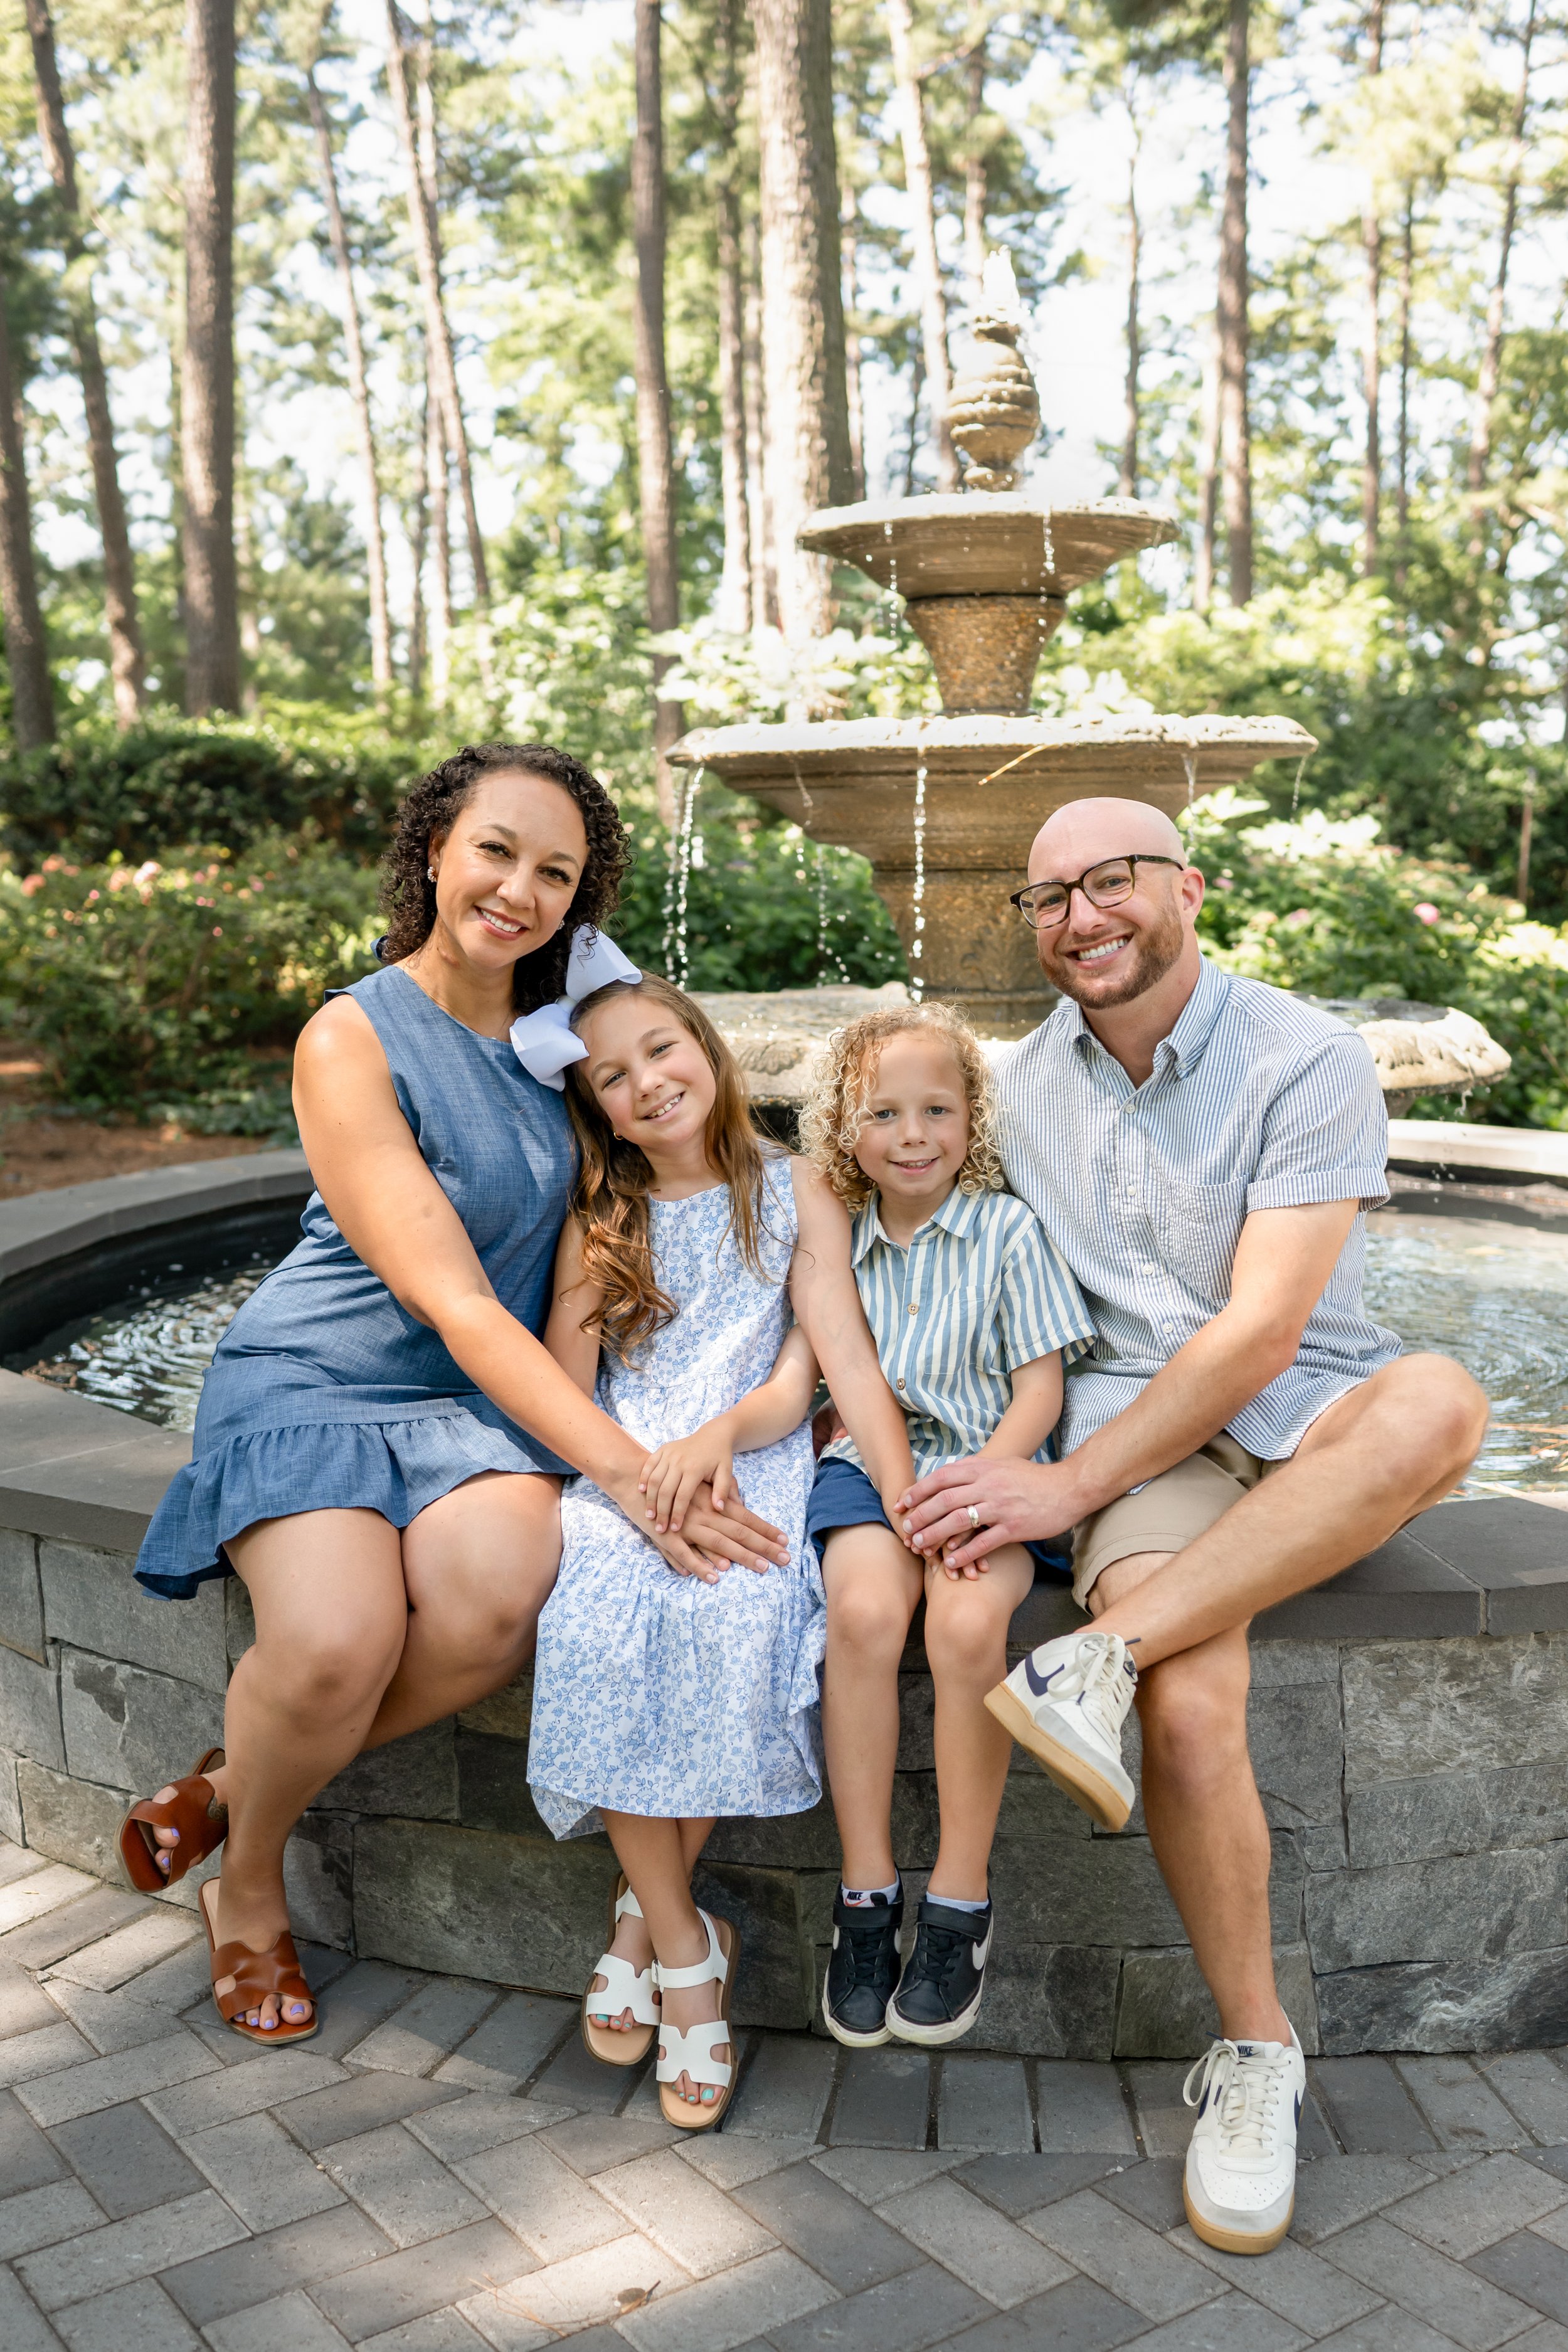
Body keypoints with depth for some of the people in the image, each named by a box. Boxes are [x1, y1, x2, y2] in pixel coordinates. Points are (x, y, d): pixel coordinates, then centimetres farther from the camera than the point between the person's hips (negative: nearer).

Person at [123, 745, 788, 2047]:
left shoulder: (552, 1032, 5)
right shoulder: (355, 1039, -12)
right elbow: (452, 1301, -19)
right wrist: (627, 1464, -28)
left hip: (482, 1400, 4)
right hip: (315, 1381, -4)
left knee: (497, 1599, -28)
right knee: (338, 1639, -31)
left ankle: (237, 1779, 0)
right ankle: (248, 1879, 4)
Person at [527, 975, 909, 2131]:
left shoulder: (795, 1193, 8)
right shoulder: (599, 1219, 13)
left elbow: (848, 1357, -1)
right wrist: (647, 1476, -12)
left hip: (755, 1462, -1)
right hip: (623, 1470, 1)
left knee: (733, 1615, -32)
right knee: (602, 1622, -29)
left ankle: (645, 1913, -9)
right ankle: (687, 1950, -13)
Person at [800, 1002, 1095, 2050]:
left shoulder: (1010, 1229, 2)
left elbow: (1040, 1389, -1)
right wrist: (894, 1476, -5)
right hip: (874, 1462, 2)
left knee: (967, 1623, -30)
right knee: (863, 1609, -29)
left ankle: (961, 1901, -12)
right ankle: (866, 1889, -15)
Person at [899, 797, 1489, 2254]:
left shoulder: (1307, 1063, -8)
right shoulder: (1027, 1084, 9)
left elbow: (1261, 1329, -16)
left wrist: (1071, 1484, -20)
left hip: (1309, 1422, -1)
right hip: (1136, 1431, 2)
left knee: (1438, 1403, -37)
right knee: (1189, 1711, -28)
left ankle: (1099, 1659, -35)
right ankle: (1254, 2050, -6)